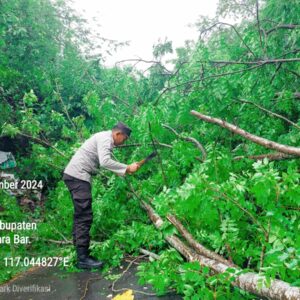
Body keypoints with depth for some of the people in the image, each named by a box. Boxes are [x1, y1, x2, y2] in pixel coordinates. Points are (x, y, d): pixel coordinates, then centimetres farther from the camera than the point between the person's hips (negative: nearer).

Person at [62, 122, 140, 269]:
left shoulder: (104, 138, 21)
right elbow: (105, 162, -25)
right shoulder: (105, 138, -10)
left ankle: (79, 251, 22)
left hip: (76, 176, 11)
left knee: (80, 215, 14)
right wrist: (127, 167, -19)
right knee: (85, 216, -11)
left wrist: (125, 170, 14)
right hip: (78, 176, -11)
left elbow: (105, 162, 20)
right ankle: (83, 258, -8)